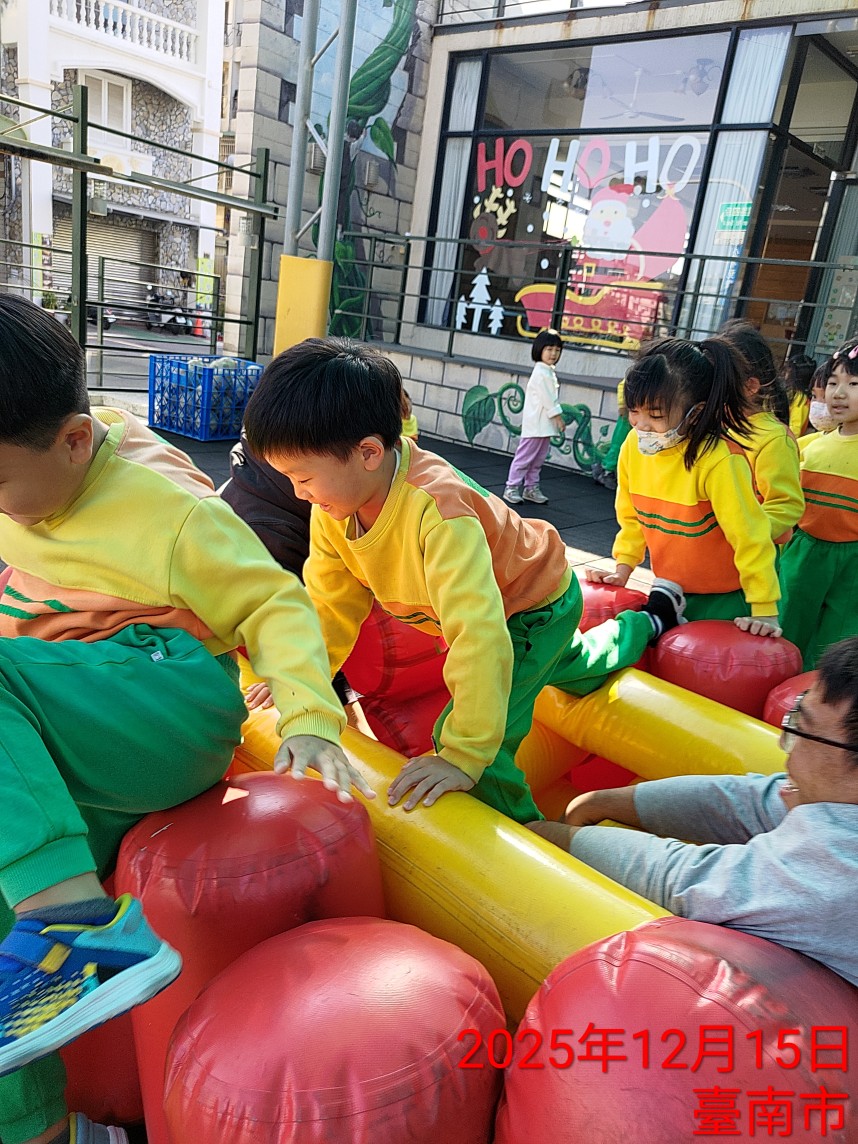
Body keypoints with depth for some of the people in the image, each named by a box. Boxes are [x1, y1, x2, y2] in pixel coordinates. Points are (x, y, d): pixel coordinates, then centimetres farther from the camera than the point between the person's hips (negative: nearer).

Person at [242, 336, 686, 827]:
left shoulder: (438, 512, -46)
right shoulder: (334, 507, -20)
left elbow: (479, 632, -49)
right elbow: (331, 598, -6)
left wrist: (463, 756, -49)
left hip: (537, 605, -8)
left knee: (480, 748, -24)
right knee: (573, 668, 37)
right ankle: (653, 618, 63)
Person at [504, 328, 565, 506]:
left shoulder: (550, 372, 15)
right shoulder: (540, 373, -14)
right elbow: (547, 399, -17)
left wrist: (557, 419, 12)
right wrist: (558, 417, -14)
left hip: (545, 424, 9)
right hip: (536, 423, -9)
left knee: (538, 459, 13)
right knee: (525, 456, -4)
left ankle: (531, 488, 20)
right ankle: (512, 488, 2)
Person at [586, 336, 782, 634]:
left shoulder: (719, 460, -27)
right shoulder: (634, 446, -9)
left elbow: (751, 537, -22)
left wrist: (764, 612, -19)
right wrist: (623, 569, 1)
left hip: (724, 602, -5)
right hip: (671, 594, 5)